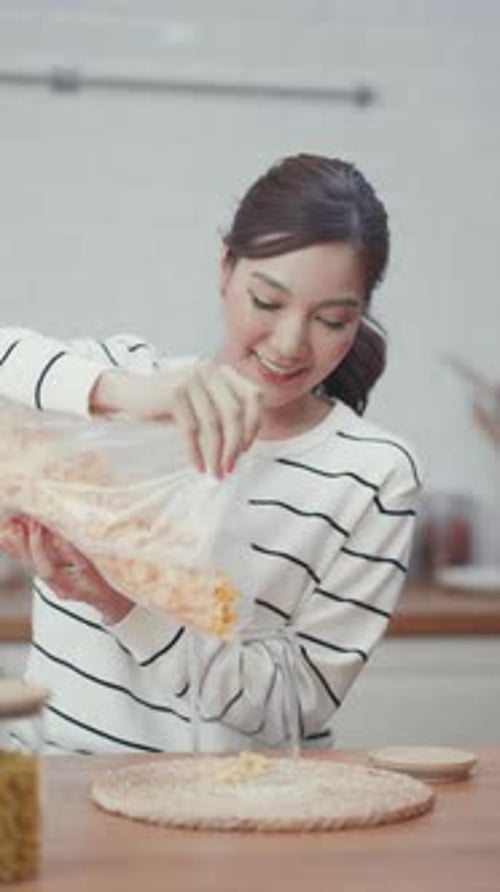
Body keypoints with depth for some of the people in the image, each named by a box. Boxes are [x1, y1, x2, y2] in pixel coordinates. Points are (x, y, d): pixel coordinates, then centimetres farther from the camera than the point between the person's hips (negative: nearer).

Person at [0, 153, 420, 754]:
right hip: (70, 778, -1)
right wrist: (123, 390, -30)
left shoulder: (376, 477, -2)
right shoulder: (121, 380, 3)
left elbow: (300, 698, -7)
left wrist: (121, 604, -20)